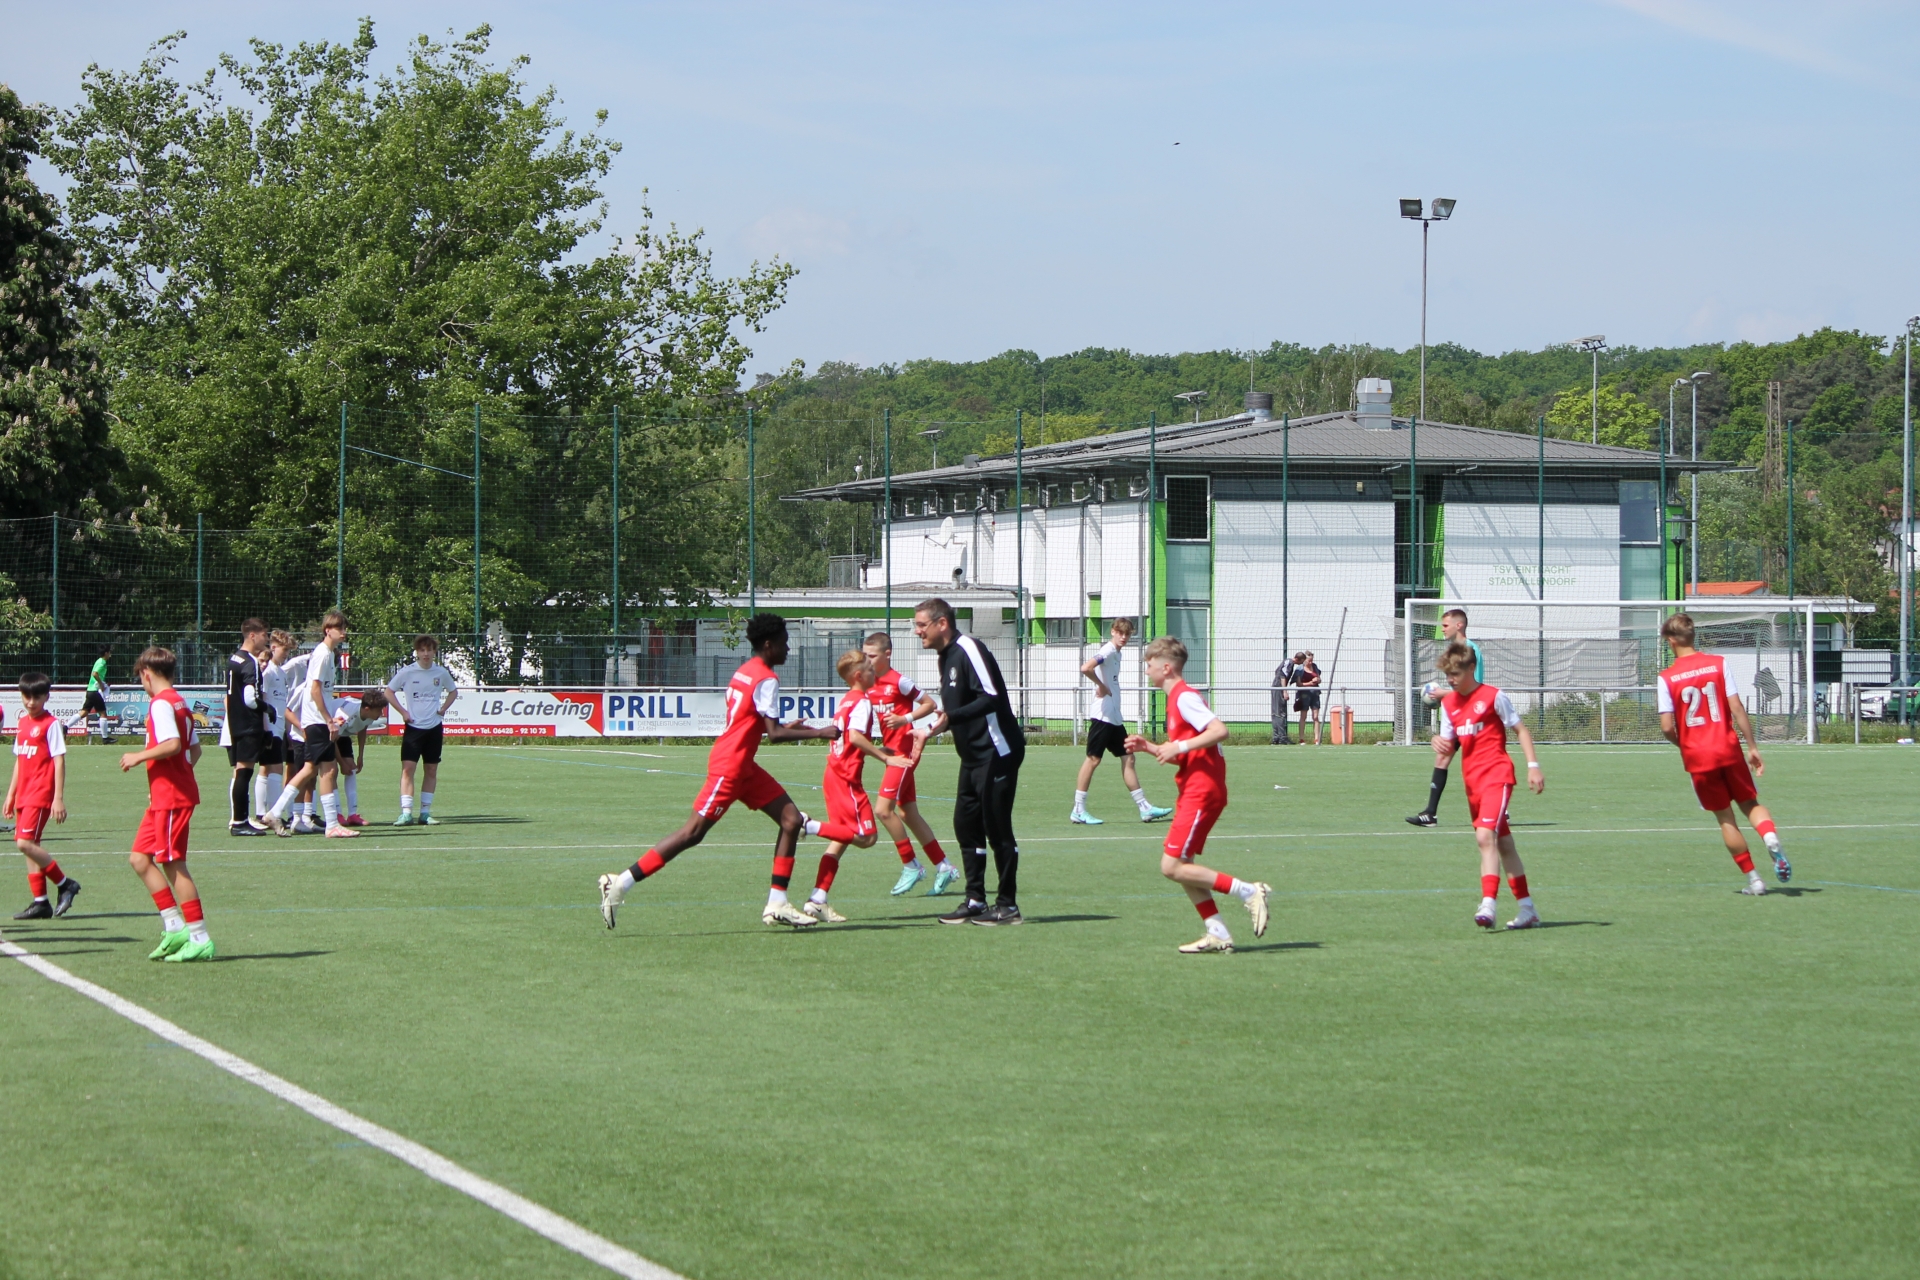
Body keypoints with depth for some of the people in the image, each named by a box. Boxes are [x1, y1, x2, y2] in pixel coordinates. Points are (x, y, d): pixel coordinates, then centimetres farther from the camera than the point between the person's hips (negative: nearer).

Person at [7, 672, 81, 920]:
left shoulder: (51, 724, -8)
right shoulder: (23, 723, 14)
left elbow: (59, 762, -11)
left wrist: (58, 798, -17)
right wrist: (11, 795, 20)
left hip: (41, 794, -8)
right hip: (24, 794, 8)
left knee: (25, 843, -17)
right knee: (29, 846, 6)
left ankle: (65, 883, -4)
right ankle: (40, 903, 10)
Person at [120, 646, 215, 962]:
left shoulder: (160, 704, -14)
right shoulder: (179, 704, 16)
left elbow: (172, 745, -27)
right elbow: (194, 749, 18)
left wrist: (139, 756, -15)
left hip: (170, 797, -10)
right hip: (164, 797, 10)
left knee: (173, 865, -6)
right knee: (139, 858, 11)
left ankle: (199, 939, -4)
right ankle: (174, 926, 9)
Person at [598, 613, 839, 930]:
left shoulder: (746, 671, 13)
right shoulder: (766, 679, -15)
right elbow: (774, 734, -20)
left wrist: (788, 727, 20)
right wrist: (819, 733, -14)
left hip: (743, 766, 10)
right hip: (730, 765, -10)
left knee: (792, 820, 6)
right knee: (694, 832, -9)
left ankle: (776, 905, 5)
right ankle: (620, 884, -6)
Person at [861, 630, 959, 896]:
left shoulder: (899, 680, -13)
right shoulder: (871, 685, 9)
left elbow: (929, 704, -9)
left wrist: (904, 719, -21)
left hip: (904, 751, -9)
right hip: (892, 752, 9)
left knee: (883, 809, -14)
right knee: (908, 814, 10)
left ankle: (911, 867, -2)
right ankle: (943, 867, 18)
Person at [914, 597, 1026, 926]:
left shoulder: (969, 650, -16)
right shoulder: (947, 656, 14)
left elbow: (991, 698, -23)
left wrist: (951, 717, -28)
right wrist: (937, 727, 20)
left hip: (996, 752, -10)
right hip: (973, 756, 10)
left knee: (997, 827, -5)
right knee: (966, 825, 9)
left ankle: (1008, 905, 1)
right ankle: (975, 901, 15)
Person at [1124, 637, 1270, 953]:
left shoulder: (1185, 697, -12)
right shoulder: (1176, 698, 19)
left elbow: (1220, 730, -25)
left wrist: (1179, 746, -23)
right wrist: (1150, 747, 13)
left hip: (1201, 792, -11)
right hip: (1194, 792, 11)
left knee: (1172, 866, -12)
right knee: (1181, 865, 9)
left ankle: (1249, 892, -10)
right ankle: (1217, 933, 8)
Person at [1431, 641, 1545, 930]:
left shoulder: (1493, 697, -6)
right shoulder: (1448, 704, 11)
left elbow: (1520, 729, -2)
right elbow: (1450, 745, 15)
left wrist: (1533, 766, -9)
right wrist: (1440, 743, -9)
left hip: (1497, 776, -7)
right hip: (1472, 781, 7)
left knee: (1485, 836, -23)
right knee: (1502, 843, 11)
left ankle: (1488, 904, -29)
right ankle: (1528, 909, 17)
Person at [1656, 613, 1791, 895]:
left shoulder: (1666, 678, -5)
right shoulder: (1719, 663, -1)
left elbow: (1667, 727, -9)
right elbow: (1737, 708, -7)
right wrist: (1753, 747, -1)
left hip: (1697, 757, -1)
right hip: (1729, 750, 1)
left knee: (1725, 816, 9)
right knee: (1750, 803, 15)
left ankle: (1753, 879, 10)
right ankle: (1771, 838, -17)